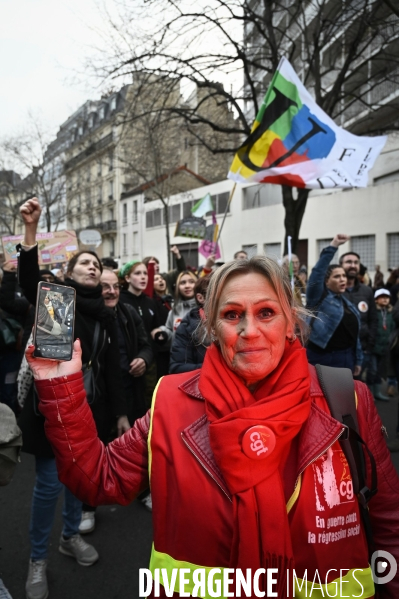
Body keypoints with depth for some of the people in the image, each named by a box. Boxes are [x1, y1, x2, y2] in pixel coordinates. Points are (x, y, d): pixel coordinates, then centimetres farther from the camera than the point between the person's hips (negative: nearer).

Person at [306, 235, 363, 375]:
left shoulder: (346, 302, 15)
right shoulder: (319, 297, -5)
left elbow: (354, 333, 16)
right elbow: (317, 272, -21)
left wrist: (357, 360, 17)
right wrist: (333, 246, -26)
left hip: (346, 358, 7)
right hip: (323, 358, -7)